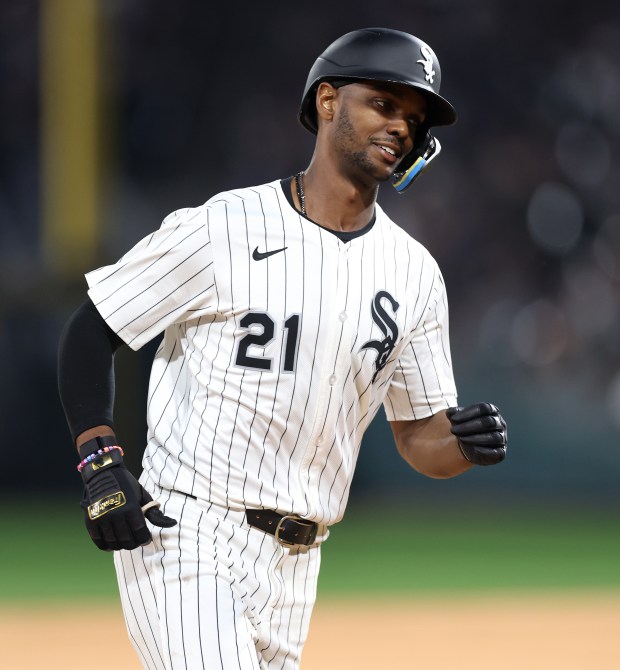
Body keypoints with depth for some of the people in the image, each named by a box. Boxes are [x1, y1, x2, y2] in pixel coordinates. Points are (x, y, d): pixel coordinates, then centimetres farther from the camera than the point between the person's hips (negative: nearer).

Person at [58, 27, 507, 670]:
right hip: (183, 539, -6)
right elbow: (88, 333, -1)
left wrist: (468, 442, -11)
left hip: (290, 568, 6)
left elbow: (421, 439, 13)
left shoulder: (414, 273, 8)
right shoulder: (220, 230, -8)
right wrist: (101, 466, -13)